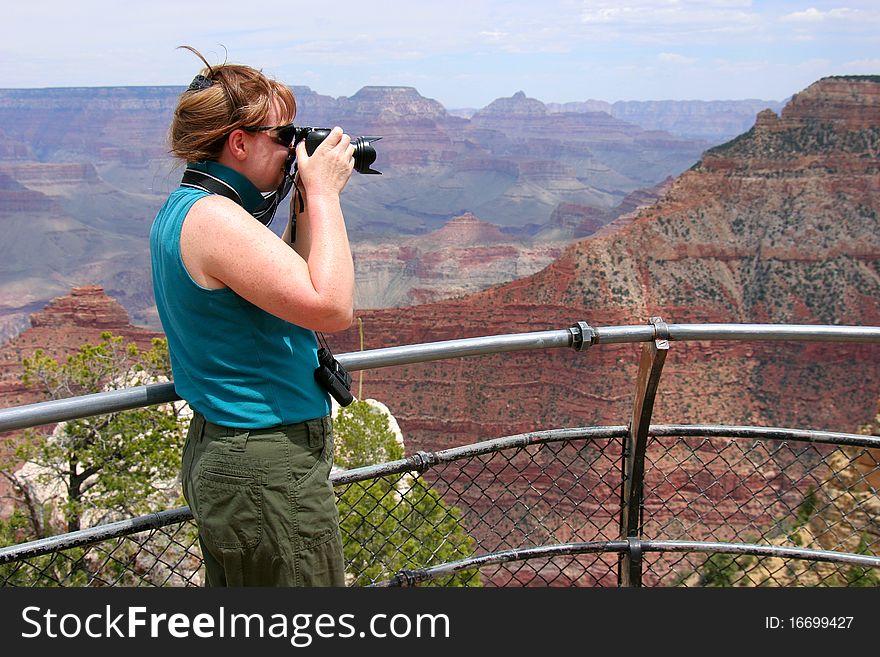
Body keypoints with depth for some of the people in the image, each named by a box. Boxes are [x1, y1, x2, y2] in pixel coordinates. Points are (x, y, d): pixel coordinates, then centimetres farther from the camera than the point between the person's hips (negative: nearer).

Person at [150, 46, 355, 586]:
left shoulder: (182, 209, 10)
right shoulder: (215, 218, -21)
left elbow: (290, 287, 18)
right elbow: (332, 308, -27)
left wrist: (304, 205, 8)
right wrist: (323, 192, -18)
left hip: (216, 453, 10)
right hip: (269, 470, -10)